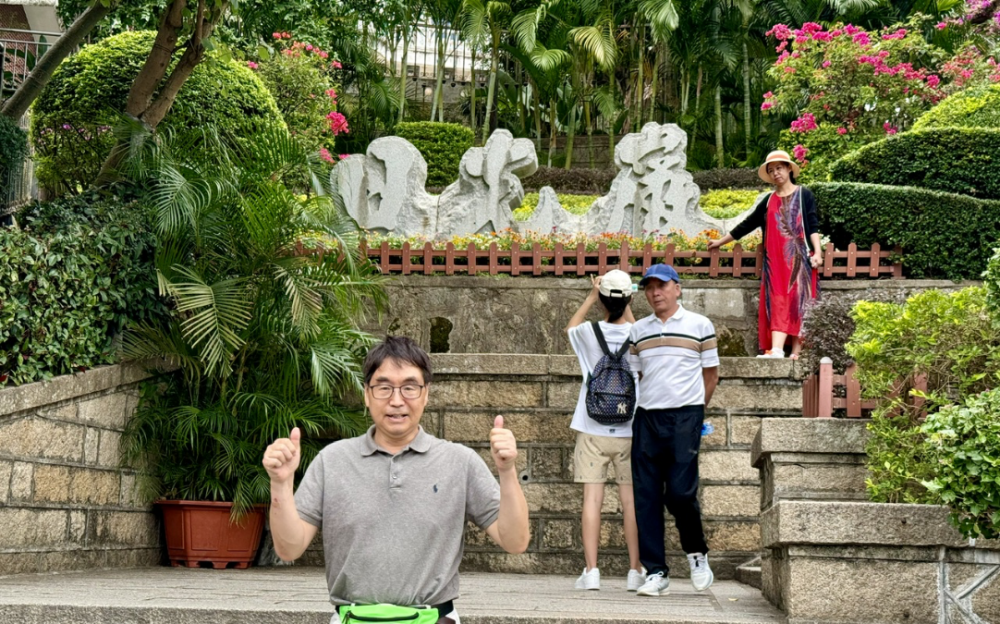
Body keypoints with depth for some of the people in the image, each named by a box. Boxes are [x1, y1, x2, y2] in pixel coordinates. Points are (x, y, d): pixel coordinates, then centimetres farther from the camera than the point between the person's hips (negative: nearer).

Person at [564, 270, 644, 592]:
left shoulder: (590, 332, -5)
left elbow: (570, 328, 20)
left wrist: (591, 296, 22)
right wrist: (627, 308, 23)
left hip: (593, 431, 0)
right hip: (629, 431, 1)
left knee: (592, 499, 1)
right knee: (631, 501, 5)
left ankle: (591, 571, -2)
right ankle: (635, 571, 6)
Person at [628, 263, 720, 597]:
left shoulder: (700, 325, 4)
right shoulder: (638, 330, 13)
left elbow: (710, 374, 8)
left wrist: (693, 409, 7)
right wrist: (644, 407, 9)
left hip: (685, 418, -4)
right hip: (646, 418, 4)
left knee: (680, 492, -10)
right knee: (646, 496, 0)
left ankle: (697, 553, 16)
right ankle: (656, 572, 5)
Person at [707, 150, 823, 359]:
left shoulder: (804, 195, 6)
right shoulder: (768, 201, 16)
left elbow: (813, 226, -1)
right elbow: (747, 225, 23)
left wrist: (817, 252, -14)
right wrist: (720, 242, 27)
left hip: (799, 258, -3)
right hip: (775, 260, 4)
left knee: (797, 302, -7)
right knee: (777, 303, -7)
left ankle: (797, 351, -11)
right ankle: (776, 349, -17)